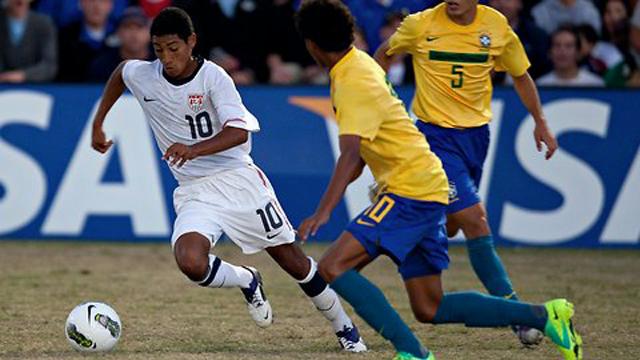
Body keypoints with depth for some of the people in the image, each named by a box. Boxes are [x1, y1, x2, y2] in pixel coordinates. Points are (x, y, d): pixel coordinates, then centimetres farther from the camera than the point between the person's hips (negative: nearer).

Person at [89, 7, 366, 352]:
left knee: (292, 260, 5)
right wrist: (97, 125, 24)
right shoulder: (142, 76, -3)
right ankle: (247, 282, 6)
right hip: (194, 191, 2)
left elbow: (239, 131, -25)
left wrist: (194, 150, -40)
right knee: (191, 263, -27)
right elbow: (119, 72, 22)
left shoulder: (212, 76, -15)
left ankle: (345, 328, 26)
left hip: (238, 178, -2)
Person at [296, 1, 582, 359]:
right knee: (430, 309, 9)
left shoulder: (354, 83, -17)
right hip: (425, 191, 10)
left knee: (333, 265, -17)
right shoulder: (359, 63, 13)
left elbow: (351, 153, -30)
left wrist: (324, 211, -38)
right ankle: (545, 316, 11)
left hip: (411, 191, -10)